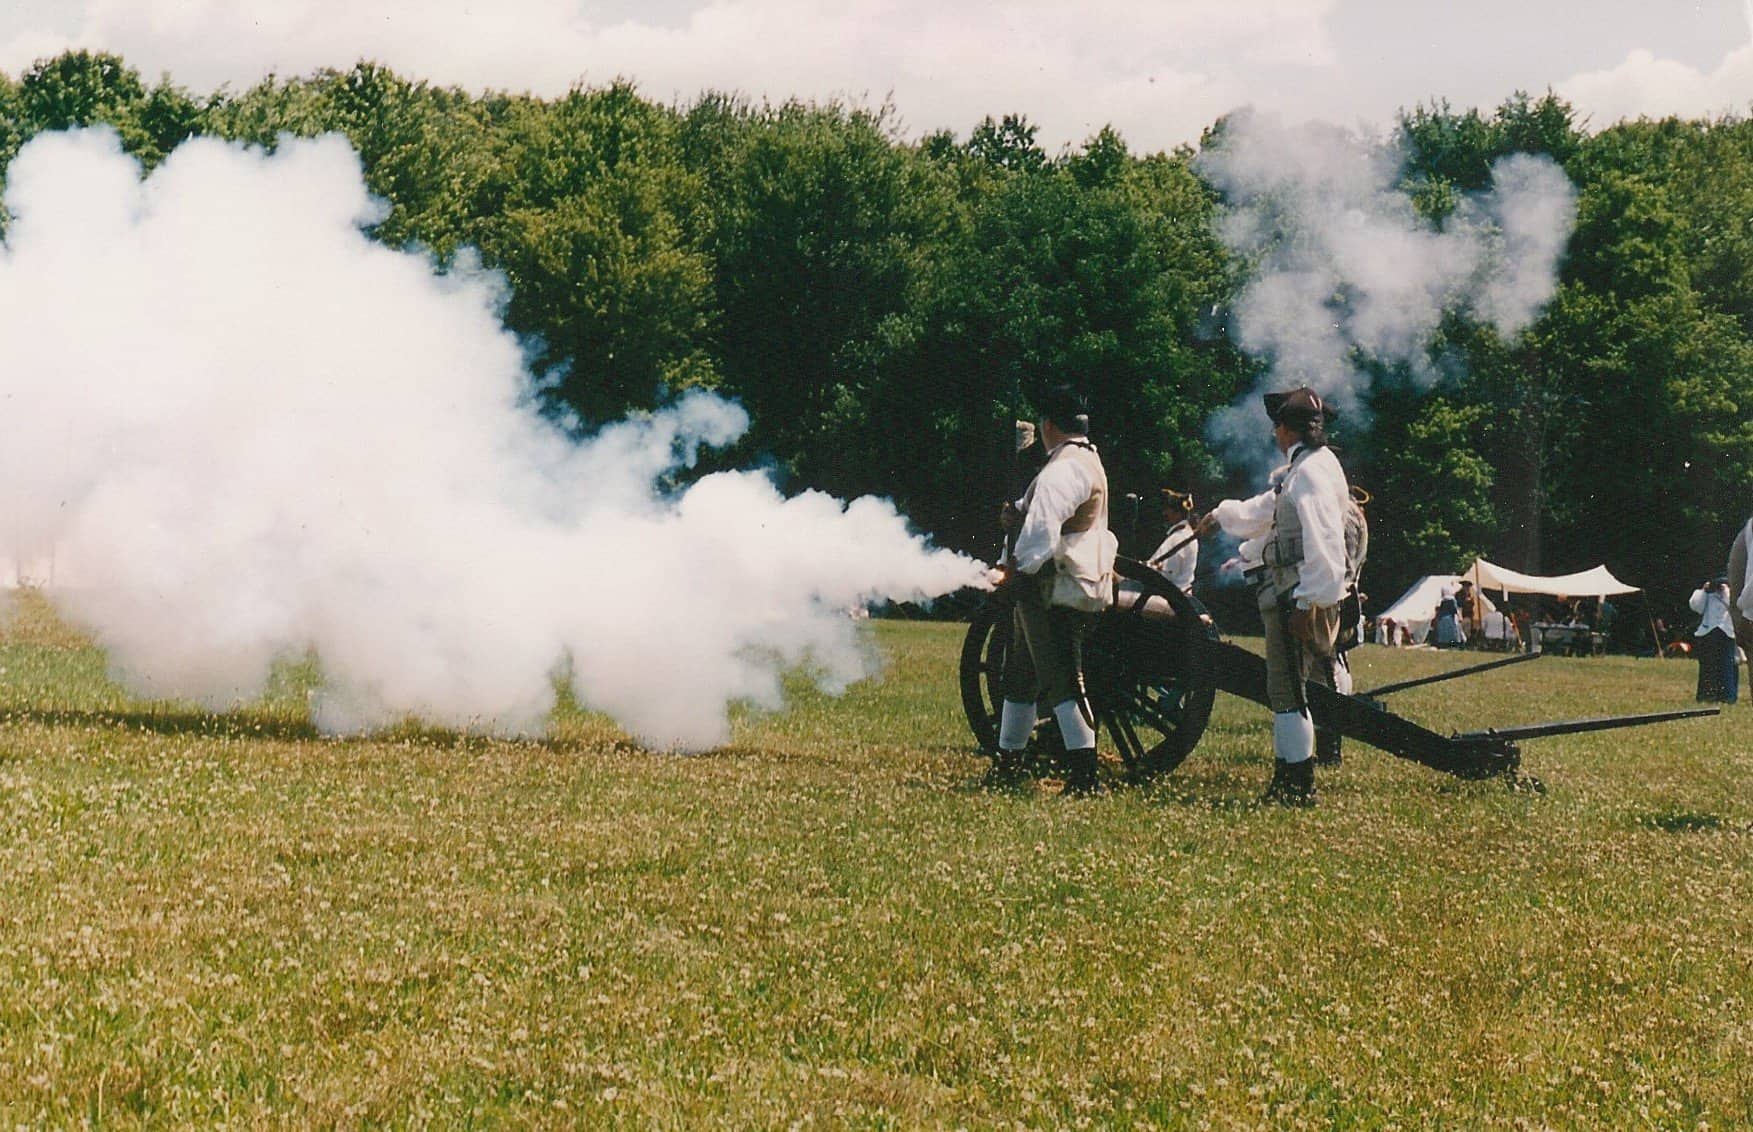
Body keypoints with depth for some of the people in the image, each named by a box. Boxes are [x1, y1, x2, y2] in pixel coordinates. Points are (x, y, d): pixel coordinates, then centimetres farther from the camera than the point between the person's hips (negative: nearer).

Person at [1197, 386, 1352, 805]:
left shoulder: (1314, 470, -13)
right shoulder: (1300, 469, 20)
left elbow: (1324, 542, -23)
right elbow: (1262, 511, 40)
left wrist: (1309, 602, -26)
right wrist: (1221, 516, 56)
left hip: (1299, 597, -10)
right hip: (1290, 596, 10)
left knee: (1286, 691, -9)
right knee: (1284, 691, 14)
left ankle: (1299, 785, -7)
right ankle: (1287, 780, 19)